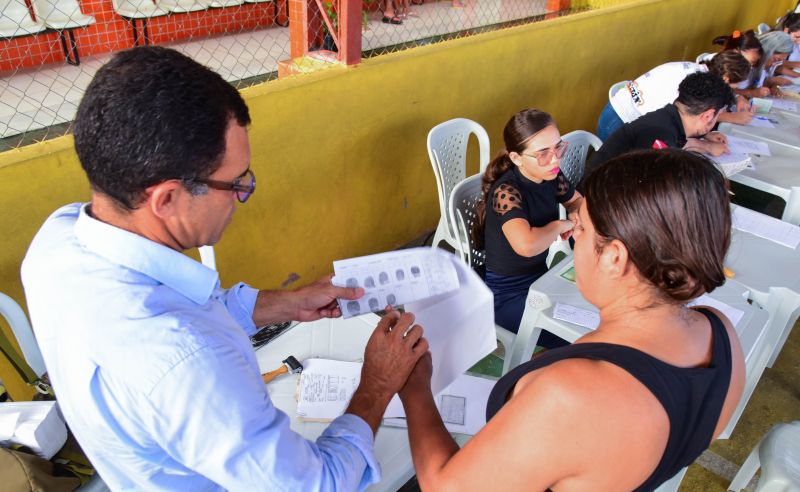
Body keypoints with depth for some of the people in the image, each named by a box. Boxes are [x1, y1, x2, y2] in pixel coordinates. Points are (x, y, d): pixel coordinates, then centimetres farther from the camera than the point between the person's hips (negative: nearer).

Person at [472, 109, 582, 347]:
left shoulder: (550, 175, -6)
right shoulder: (506, 192, -28)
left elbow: (576, 201, 17)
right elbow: (526, 245, -48)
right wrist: (559, 225, -27)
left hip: (540, 276, 8)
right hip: (508, 294, -7)